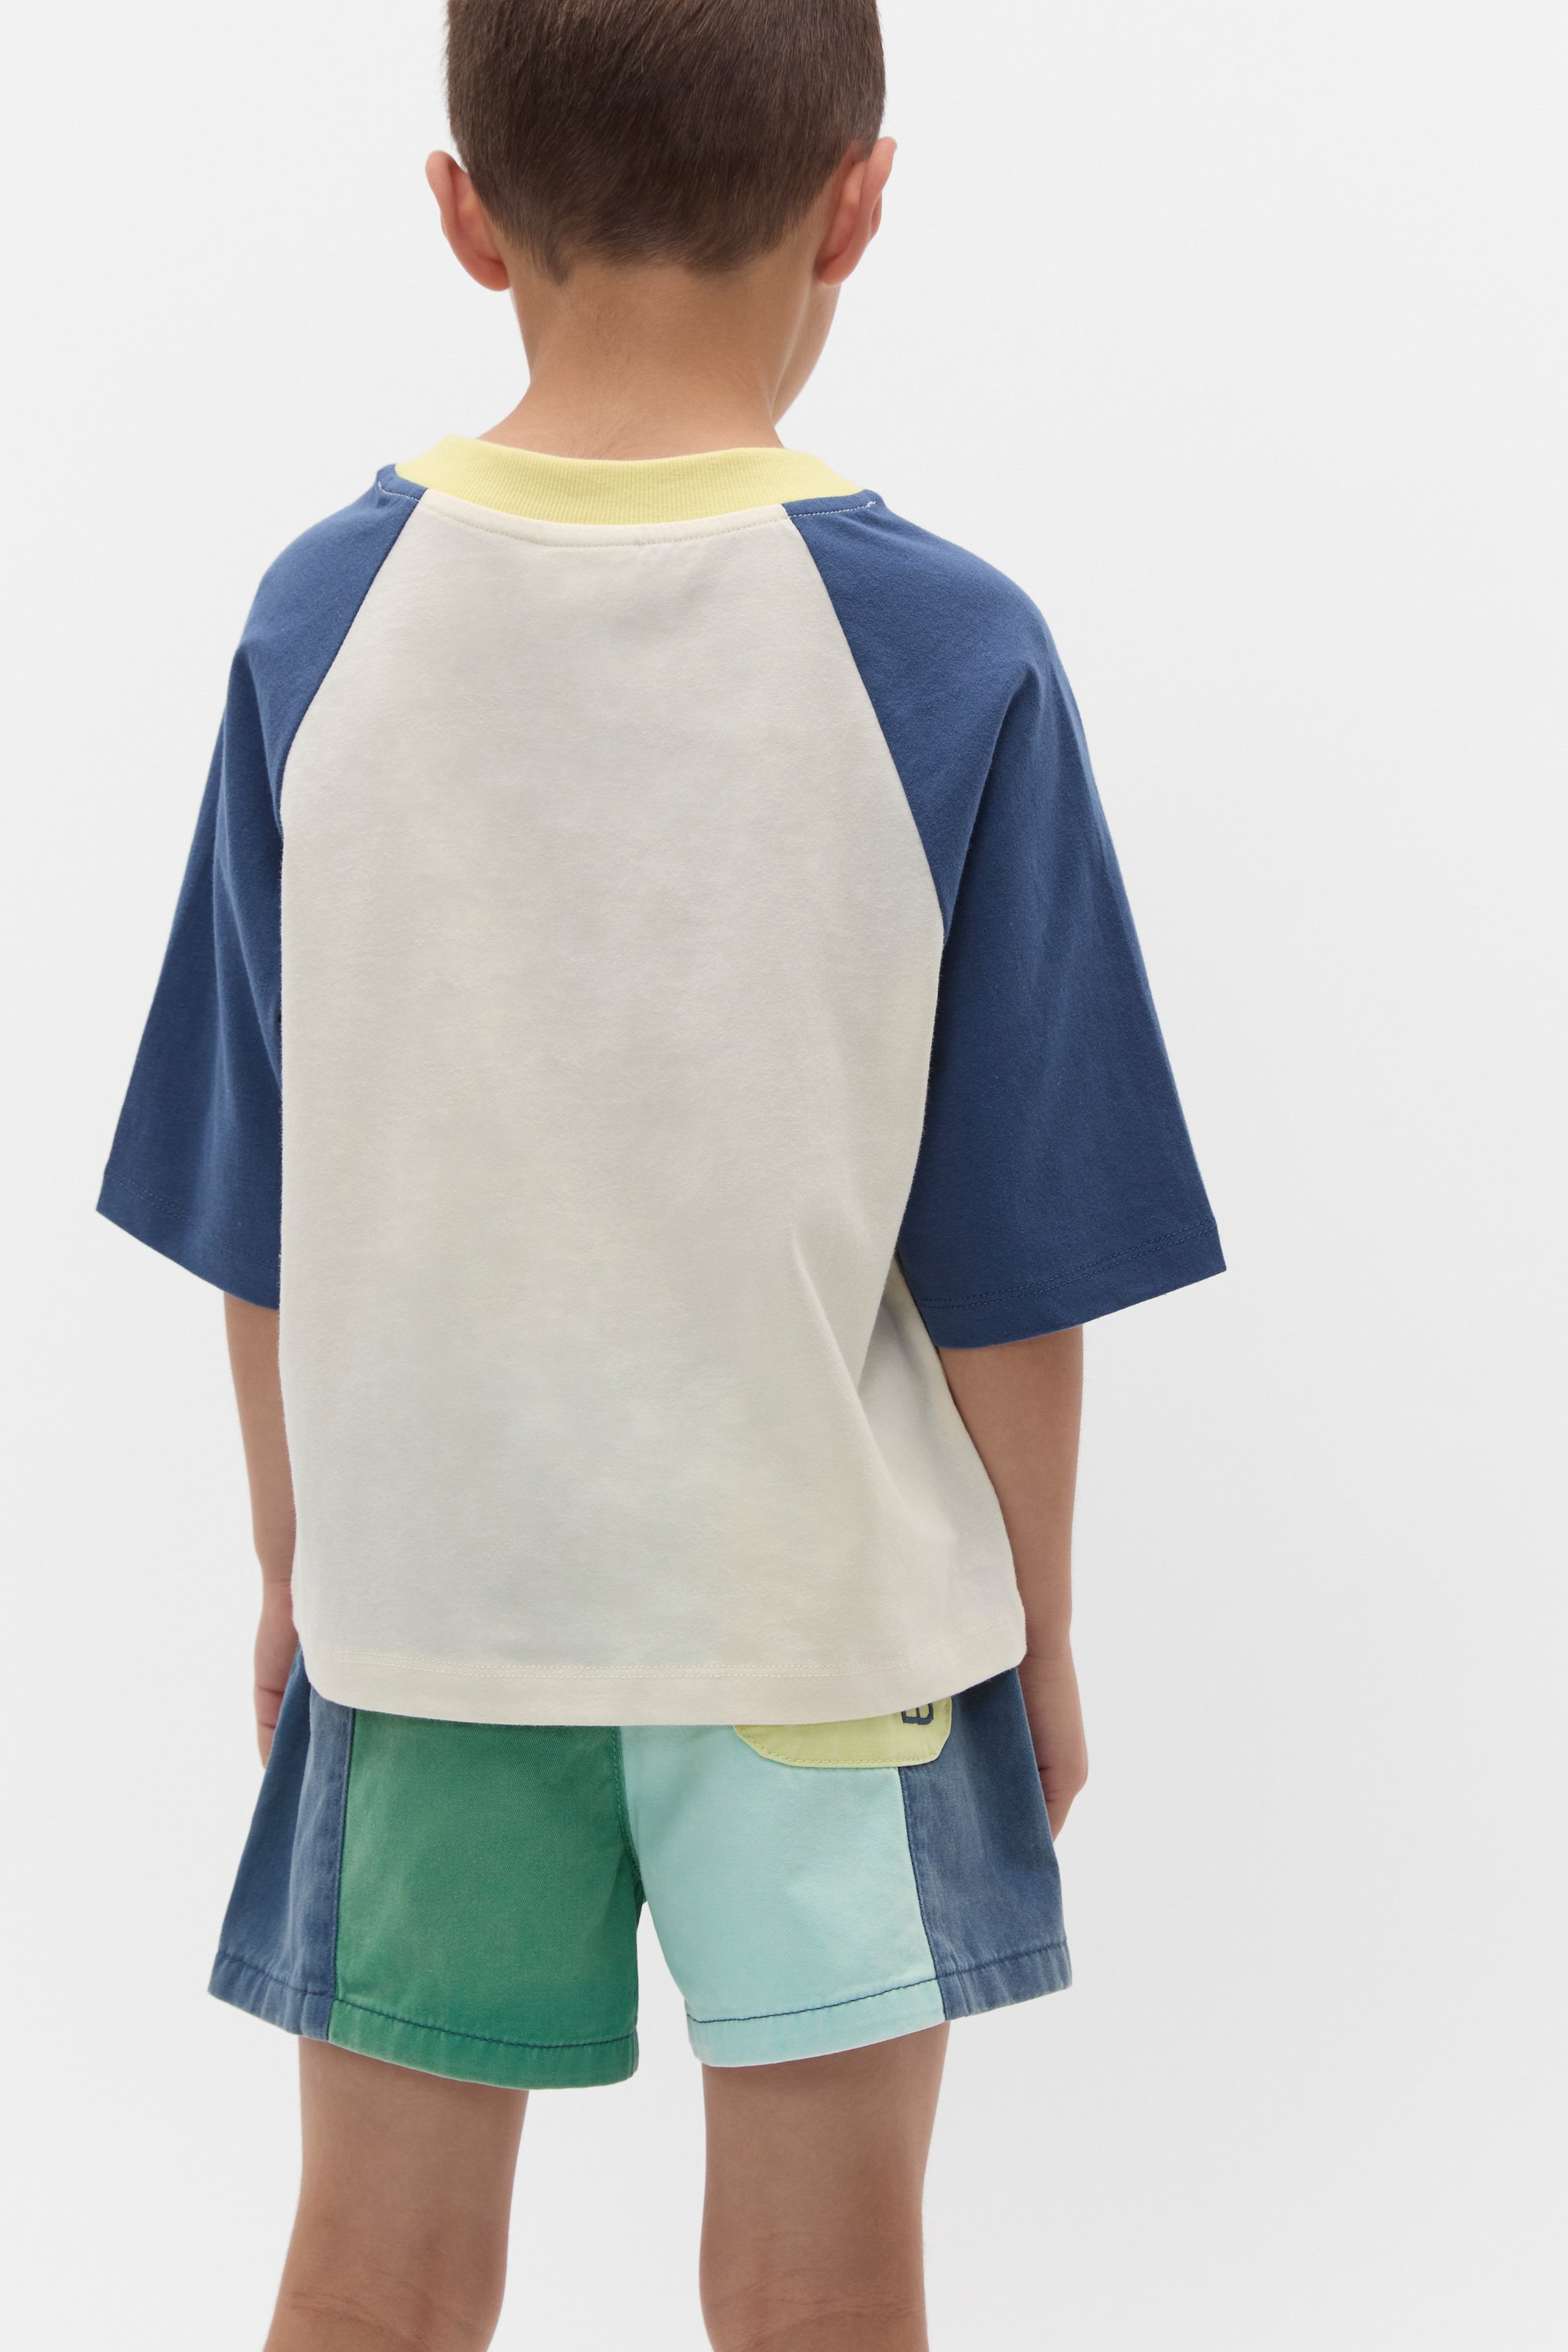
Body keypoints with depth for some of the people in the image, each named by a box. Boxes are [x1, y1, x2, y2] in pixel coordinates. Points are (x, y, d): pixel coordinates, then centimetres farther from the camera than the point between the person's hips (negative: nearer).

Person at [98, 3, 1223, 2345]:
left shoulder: (324, 618, -7)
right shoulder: (949, 654, -14)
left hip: (423, 1597, 2)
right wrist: (1037, 1627, 7)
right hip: (829, 1607, -2)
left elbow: (258, 1213, 0)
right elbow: (1011, 1256, -8)